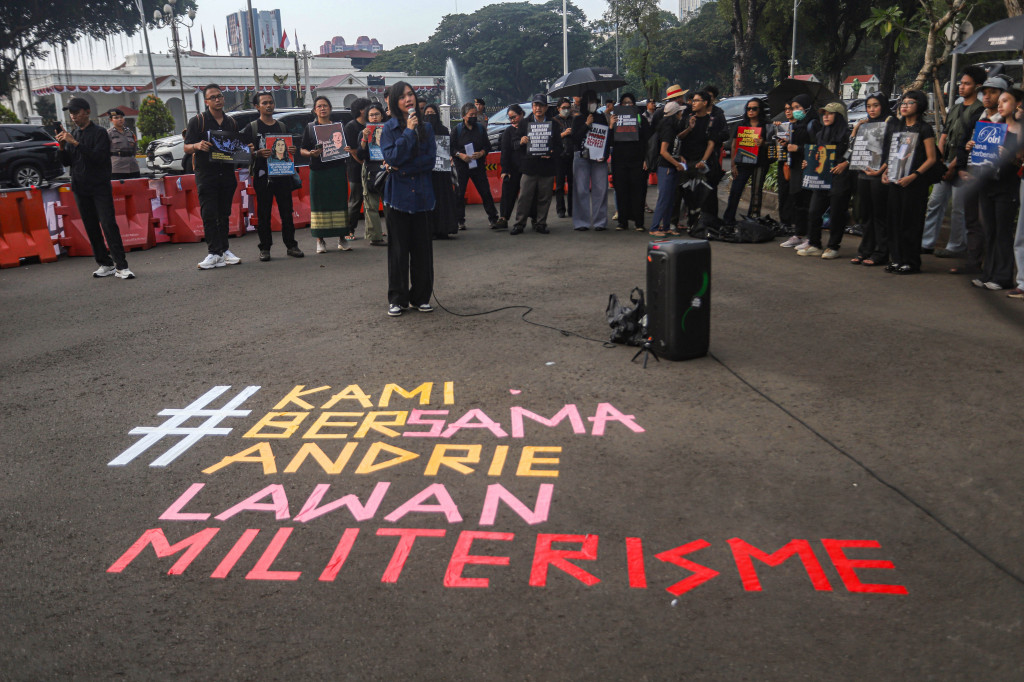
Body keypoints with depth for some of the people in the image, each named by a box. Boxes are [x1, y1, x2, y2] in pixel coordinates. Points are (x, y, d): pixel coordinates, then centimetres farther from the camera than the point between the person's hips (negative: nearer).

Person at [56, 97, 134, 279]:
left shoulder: (99, 133, -3)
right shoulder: (73, 135, 15)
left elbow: (99, 156, -17)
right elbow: (67, 162, 13)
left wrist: (75, 143, -22)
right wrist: (62, 146, -4)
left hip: (100, 187, -6)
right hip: (80, 189, 6)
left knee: (108, 225, -12)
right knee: (91, 228, 5)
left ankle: (121, 267, -14)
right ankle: (105, 264, 11)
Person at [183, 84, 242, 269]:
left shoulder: (231, 122, 15)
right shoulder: (197, 121, 2)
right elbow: (186, 148, -1)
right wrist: (197, 145, -23)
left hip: (227, 173, 4)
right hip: (206, 174, -4)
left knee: (224, 213, 8)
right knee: (209, 214, -8)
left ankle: (224, 250, 14)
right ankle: (214, 252, -7)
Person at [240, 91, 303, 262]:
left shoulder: (282, 127, 17)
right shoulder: (251, 128, 5)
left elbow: (289, 147, 22)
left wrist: (292, 151, -1)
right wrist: (258, 153, -20)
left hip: (282, 174, 3)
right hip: (262, 175, -3)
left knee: (287, 212, 3)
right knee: (263, 214, 0)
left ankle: (291, 245, 9)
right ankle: (265, 248, 4)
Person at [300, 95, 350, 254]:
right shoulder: (310, 127, 8)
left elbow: (346, 147, 18)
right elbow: (302, 150, 6)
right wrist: (311, 153, -15)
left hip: (337, 170, 1)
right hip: (317, 171, -1)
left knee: (339, 202, 1)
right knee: (319, 204, -1)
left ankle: (341, 238, 9)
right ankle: (320, 240, 5)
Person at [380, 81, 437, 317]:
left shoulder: (426, 127, 8)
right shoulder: (389, 128, 0)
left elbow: (430, 160, -1)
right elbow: (392, 158, -14)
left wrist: (403, 168, -10)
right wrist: (409, 132, -15)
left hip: (421, 193, 2)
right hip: (398, 194, -2)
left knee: (422, 248, 4)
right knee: (398, 248, 2)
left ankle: (420, 297, 16)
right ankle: (397, 299, 11)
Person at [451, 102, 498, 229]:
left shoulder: (480, 128, 10)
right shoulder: (457, 130, 2)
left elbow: (487, 145, 11)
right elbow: (451, 147, 1)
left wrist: (481, 153, -9)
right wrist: (460, 155, -16)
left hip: (478, 165, 2)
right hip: (462, 166, -2)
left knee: (485, 192, 1)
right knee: (460, 194, 1)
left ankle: (493, 217, 10)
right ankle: (460, 221, 11)